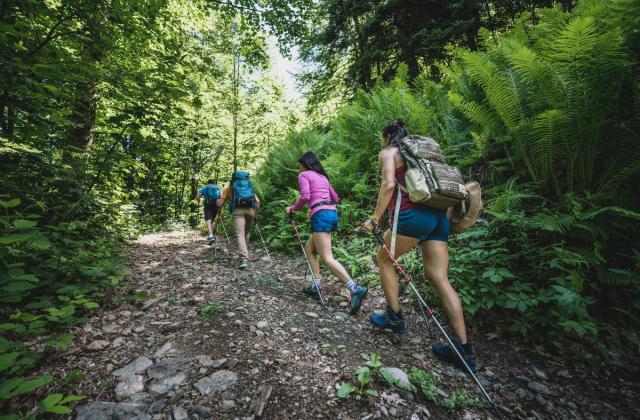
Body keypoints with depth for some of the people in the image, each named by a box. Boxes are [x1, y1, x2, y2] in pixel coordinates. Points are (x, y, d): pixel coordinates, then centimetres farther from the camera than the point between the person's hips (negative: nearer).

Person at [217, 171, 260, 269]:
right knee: (246, 234, 20)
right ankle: (244, 254, 27)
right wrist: (256, 215, 24)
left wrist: (217, 200, 37)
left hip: (238, 211, -3)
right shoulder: (249, 186, 29)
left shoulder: (229, 188, 23)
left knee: (240, 235, -11)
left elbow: (220, 204, 15)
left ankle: (243, 259, -28)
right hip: (250, 210, 3)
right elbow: (258, 202, 17)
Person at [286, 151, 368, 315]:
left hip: (321, 215, -8)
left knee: (327, 258, -11)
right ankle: (315, 287, 17)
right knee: (309, 250, 19)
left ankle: (356, 289, -22)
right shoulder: (322, 176, 25)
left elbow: (305, 196, -11)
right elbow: (335, 198, 24)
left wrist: (292, 209, 4)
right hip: (332, 213, 8)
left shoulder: (303, 175, 5)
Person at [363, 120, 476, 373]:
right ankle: (463, 348, 8)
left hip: (413, 215, -7)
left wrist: (375, 219, -10)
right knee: (439, 278, 6)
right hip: (438, 215, 8)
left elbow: (388, 184, -11)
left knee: (383, 258, 13)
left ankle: (394, 317, 18)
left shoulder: (387, 153, 6)